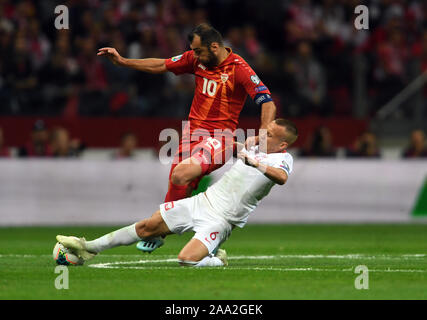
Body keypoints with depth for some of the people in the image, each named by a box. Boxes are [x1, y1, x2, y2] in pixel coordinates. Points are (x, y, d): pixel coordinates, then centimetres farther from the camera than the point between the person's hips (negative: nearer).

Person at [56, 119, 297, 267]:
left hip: (221, 219, -7)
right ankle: (89, 248, 11)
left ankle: (218, 261, 5)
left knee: (188, 259, -27)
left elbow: (282, 177, -34)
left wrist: (255, 163, -35)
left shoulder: (283, 159, -9)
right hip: (203, 201, 7)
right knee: (148, 226, 3)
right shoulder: (255, 149, 13)